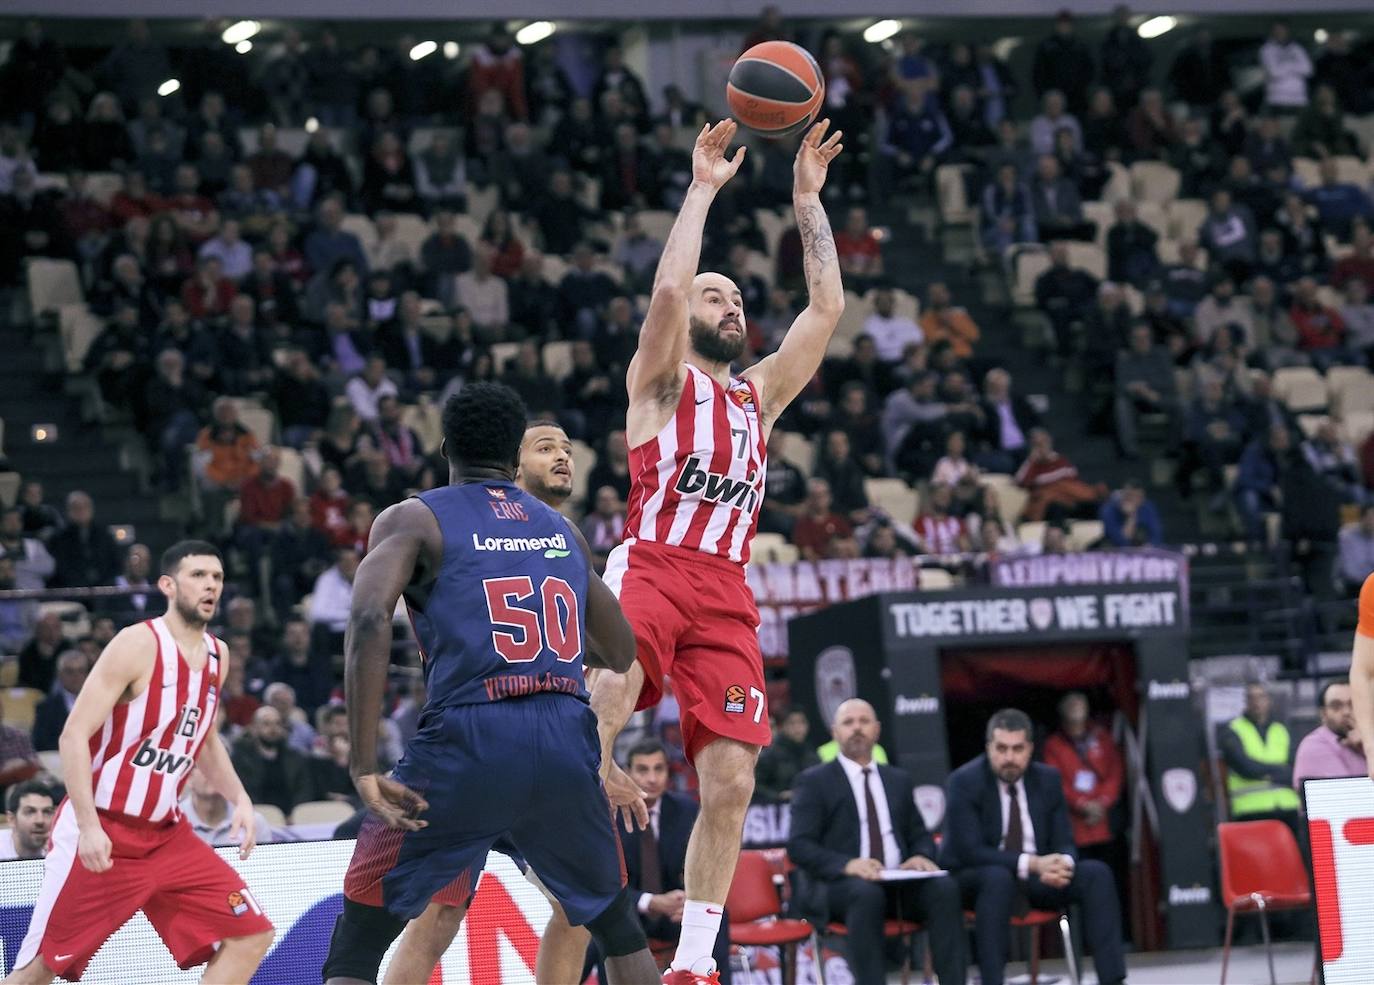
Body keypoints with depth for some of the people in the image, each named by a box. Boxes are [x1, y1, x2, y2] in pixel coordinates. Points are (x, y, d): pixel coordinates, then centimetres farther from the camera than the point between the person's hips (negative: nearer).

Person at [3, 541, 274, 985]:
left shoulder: (217, 655, 9)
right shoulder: (138, 645, -13)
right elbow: (74, 734, -16)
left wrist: (239, 799, 8)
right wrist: (89, 827, -24)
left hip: (166, 835, 7)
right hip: (99, 837, -7)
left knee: (252, 935, -5)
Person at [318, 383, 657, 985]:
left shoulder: (413, 519, 8)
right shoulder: (563, 529, 22)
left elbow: (370, 619, -11)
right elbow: (621, 654, 30)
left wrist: (363, 766, -11)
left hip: (468, 739, -3)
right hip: (566, 742, 4)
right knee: (617, 924, 27)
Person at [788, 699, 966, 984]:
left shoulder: (900, 780, 23)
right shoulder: (813, 781, 8)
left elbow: (919, 835, 23)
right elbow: (799, 845, -2)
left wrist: (921, 856, -4)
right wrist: (847, 865, -21)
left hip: (900, 883, 4)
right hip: (840, 885, -4)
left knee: (944, 887, -27)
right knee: (866, 893, -39)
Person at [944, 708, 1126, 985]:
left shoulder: (1048, 778, 3)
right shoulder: (964, 782, -12)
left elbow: (1064, 844, 3)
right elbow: (970, 851, -20)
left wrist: (1063, 864, -24)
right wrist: (1031, 864, -30)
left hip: (1037, 879, 5)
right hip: (974, 880, -5)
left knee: (1097, 873, -17)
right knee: (998, 877, -39)